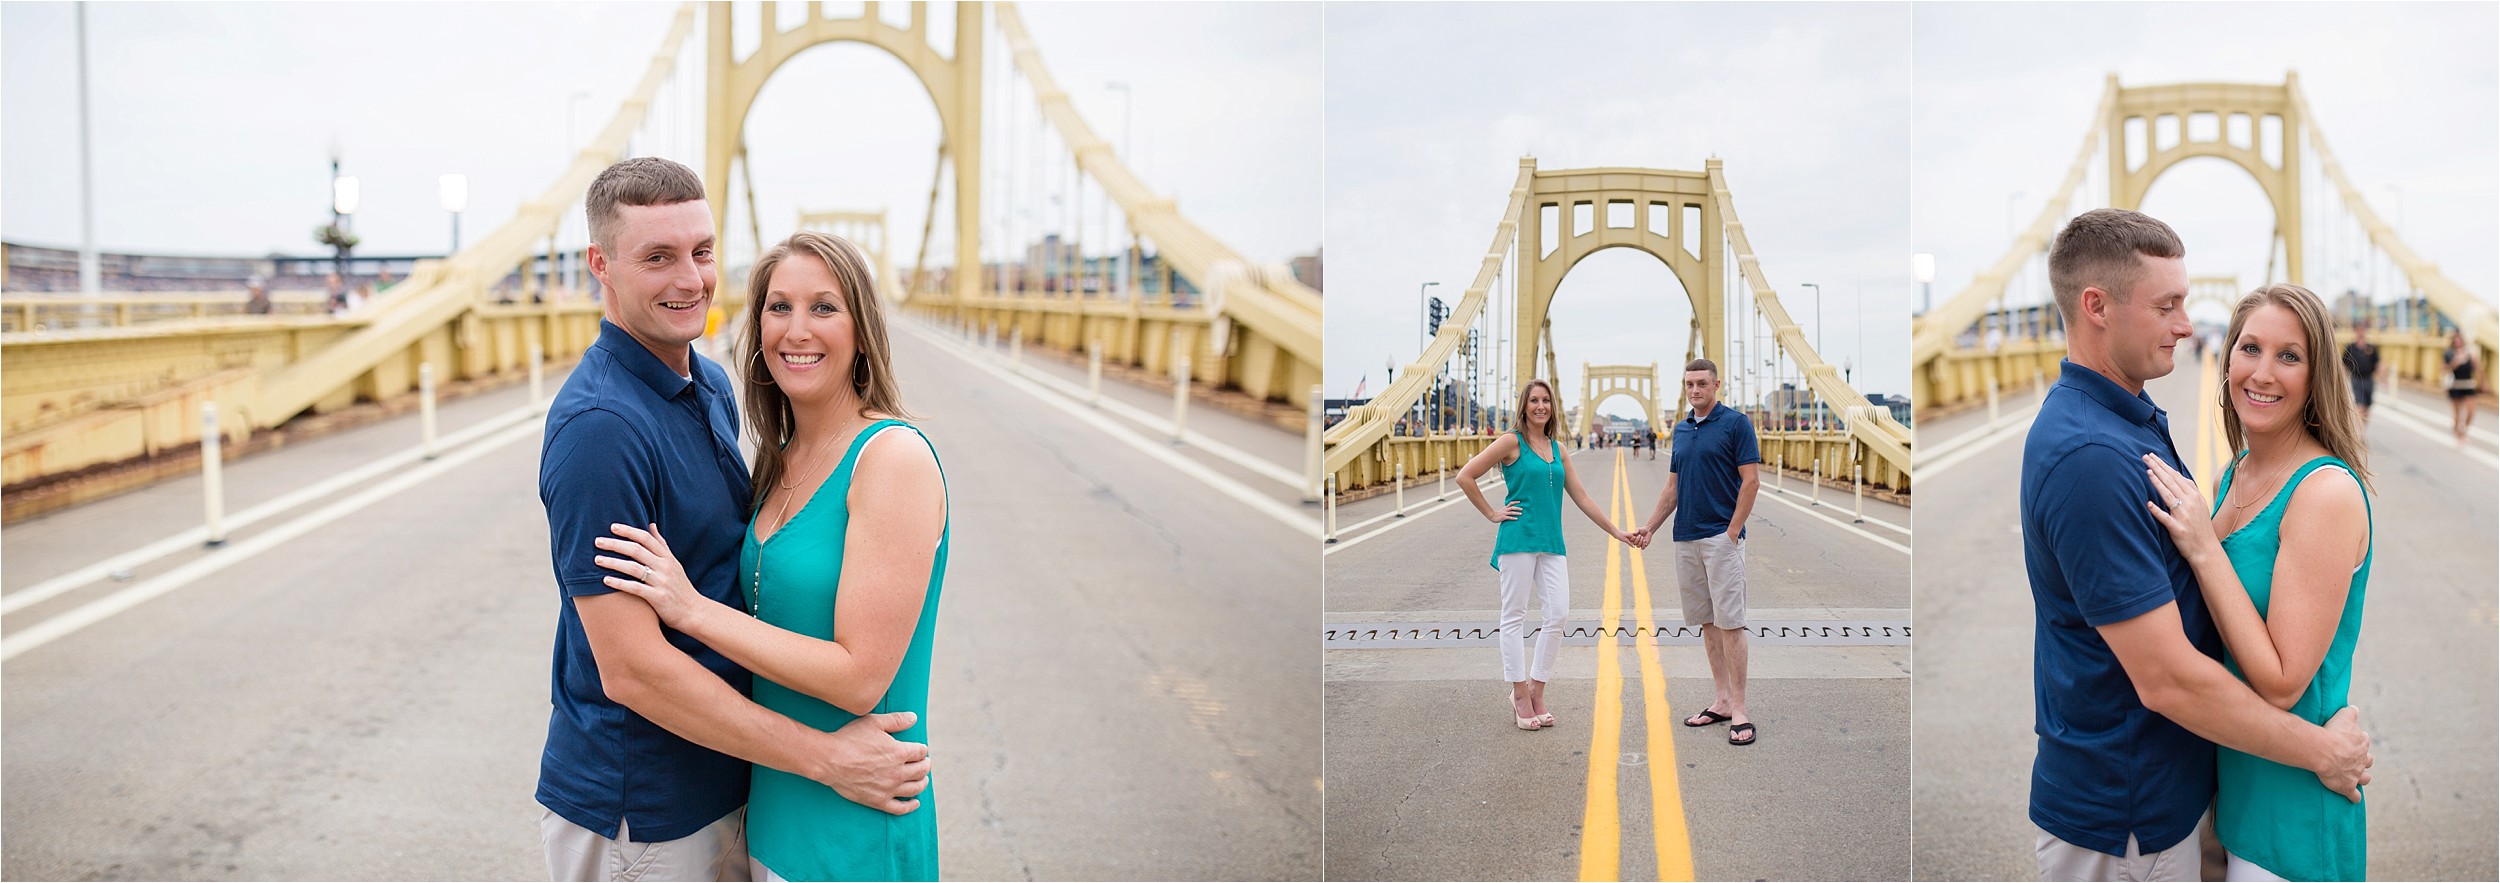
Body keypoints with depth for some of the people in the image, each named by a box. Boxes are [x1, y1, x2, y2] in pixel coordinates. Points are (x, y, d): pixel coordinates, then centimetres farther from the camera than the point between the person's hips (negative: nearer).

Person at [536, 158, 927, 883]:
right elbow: (629, 667, -25)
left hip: (722, 786, 8)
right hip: (637, 819, -8)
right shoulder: (599, 425, -23)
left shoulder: (712, 386, 5)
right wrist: (825, 757, -21)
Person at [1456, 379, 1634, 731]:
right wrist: (1491, 514, -4)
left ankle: (1536, 691, 9)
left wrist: (1615, 532, 19)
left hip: (1552, 543, 6)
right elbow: (1465, 476, -6)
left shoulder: (1557, 449, 15)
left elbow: (1581, 497, 20)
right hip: (1518, 538, -6)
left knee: (1558, 613, -2)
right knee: (1515, 616, 0)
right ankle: (1520, 695, 6)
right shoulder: (1512, 442, -2)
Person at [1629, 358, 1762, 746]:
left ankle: (1739, 710, -6)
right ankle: (1721, 700, 15)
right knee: (1707, 622, 9)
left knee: (1730, 622, -8)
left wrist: (1733, 532, -14)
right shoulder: (1680, 430, 15)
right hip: (1686, 540, 7)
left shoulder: (1736, 423, -6)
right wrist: (1649, 528, 9)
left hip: (1722, 537, -7)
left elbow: (1751, 481, -10)